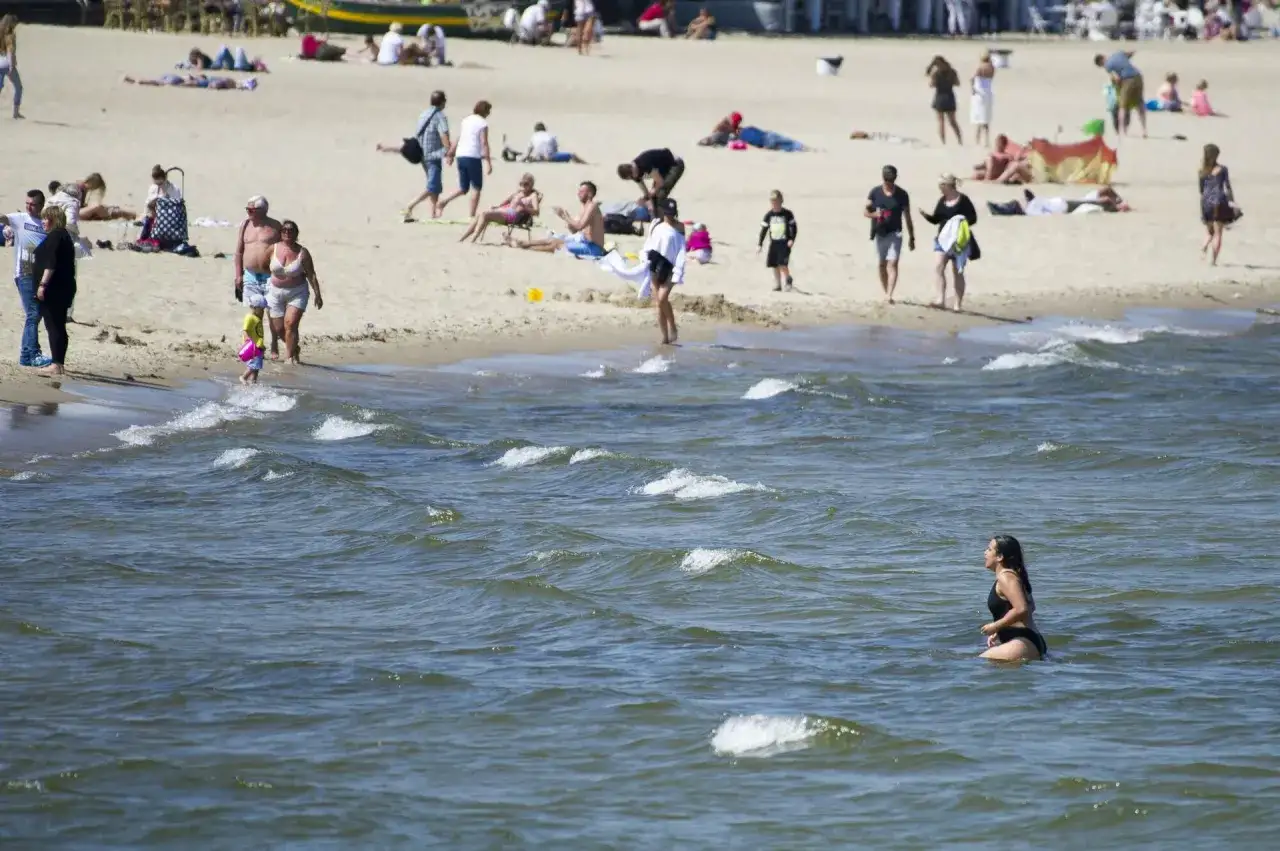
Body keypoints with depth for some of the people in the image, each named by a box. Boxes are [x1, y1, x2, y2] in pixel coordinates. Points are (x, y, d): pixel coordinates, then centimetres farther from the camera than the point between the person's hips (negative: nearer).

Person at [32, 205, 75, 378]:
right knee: (58, 326, 12)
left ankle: (56, 365, -16)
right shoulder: (64, 236, 20)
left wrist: (43, 284, -23)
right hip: (64, 287, 10)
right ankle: (59, 364, 13)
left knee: (53, 326, -12)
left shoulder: (55, 236, -12)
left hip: (53, 290, -10)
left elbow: (51, 263, -22)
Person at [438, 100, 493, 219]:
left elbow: (457, 140, 16)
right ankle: (472, 216, 1)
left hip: (460, 156, 6)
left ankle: (444, 202, -10)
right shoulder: (482, 123, -5)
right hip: (473, 157, -6)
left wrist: (450, 155, 22)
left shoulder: (465, 120, 14)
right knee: (476, 187, 5)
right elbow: (484, 144, -11)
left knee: (463, 188, 13)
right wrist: (488, 163, -11)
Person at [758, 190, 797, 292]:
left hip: (785, 243, -4)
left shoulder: (787, 214, -5)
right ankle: (777, 285, 14)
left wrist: (792, 240, -14)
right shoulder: (769, 215, 4)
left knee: (783, 264, -15)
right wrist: (759, 244, 6)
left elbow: (794, 228, -1)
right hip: (773, 243, 4)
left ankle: (788, 280, 8)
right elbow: (763, 230, 9)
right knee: (775, 265, 4)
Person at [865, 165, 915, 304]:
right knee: (882, 264, 11)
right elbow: (866, 212, 6)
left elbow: (907, 217, 4)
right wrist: (875, 214, -17)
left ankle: (889, 295, -24)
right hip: (879, 234, 3)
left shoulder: (902, 194, -2)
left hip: (895, 234, -3)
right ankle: (886, 293, 24)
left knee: (892, 263, -14)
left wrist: (911, 238, 6)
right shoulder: (875, 192, 2)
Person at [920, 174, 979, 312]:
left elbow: (973, 218, -7)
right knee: (939, 267, -13)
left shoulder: (963, 200, -8)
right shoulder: (942, 201, 9)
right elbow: (936, 220, 13)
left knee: (957, 272, 3)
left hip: (959, 241, -5)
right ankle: (941, 300, -18)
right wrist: (925, 215, -6)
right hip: (943, 238, 5)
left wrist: (962, 223, -24)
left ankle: (959, 303, 11)